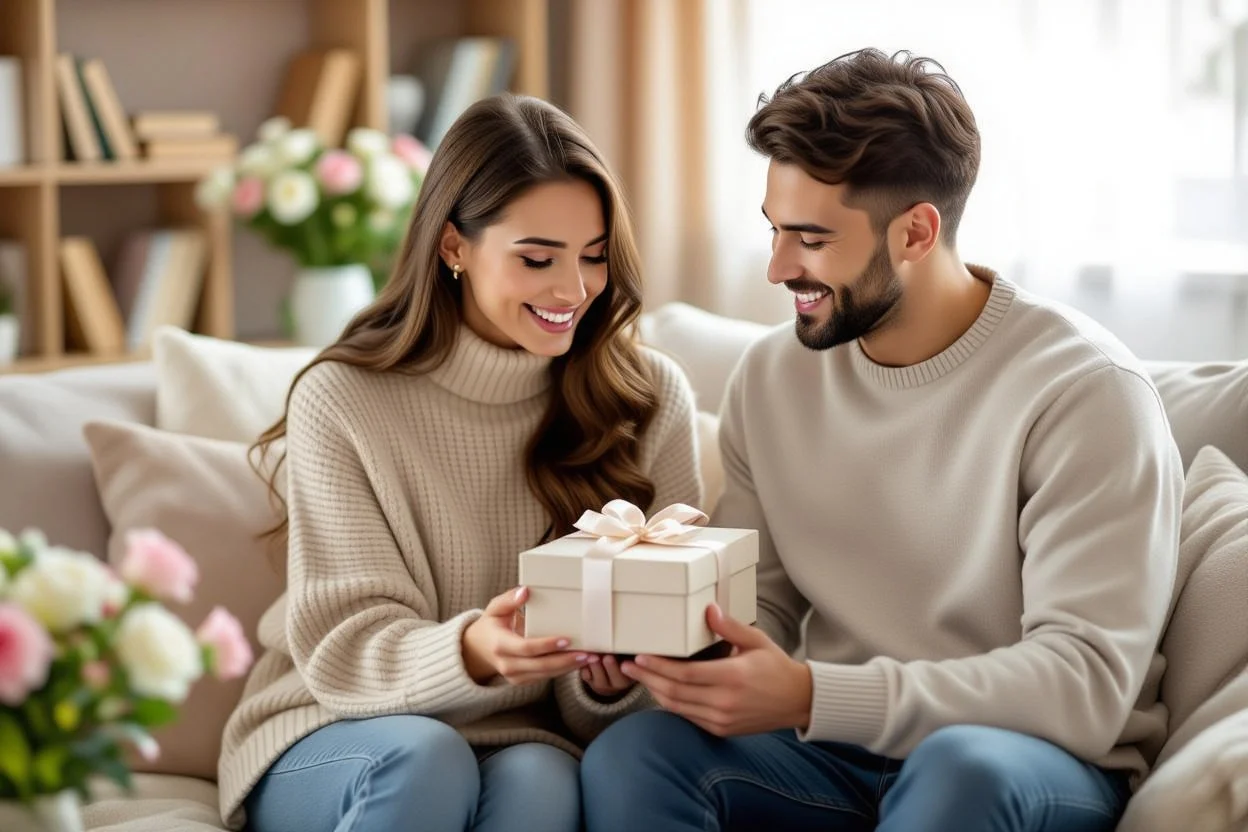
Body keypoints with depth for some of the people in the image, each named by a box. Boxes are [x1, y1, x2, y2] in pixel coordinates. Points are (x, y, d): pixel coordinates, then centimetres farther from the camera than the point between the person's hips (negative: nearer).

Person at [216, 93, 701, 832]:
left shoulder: (650, 401, -1)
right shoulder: (342, 401, -7)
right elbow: (343, 652, -11)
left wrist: (610, 683, -26)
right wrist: (471, 654, -33)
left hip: (529, 747, 1)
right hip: (340, 738, -1)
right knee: (422, 757, -33)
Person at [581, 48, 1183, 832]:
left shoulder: (1087, 392, -13)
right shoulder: (771, 376, 6)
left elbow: (1086, 681, -20)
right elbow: (763, 606, 11)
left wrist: (811, 698, -29)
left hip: (1043, 764, -4)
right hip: (837, 749, 4)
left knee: (961, 763, -39)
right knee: (629, 756, -25)